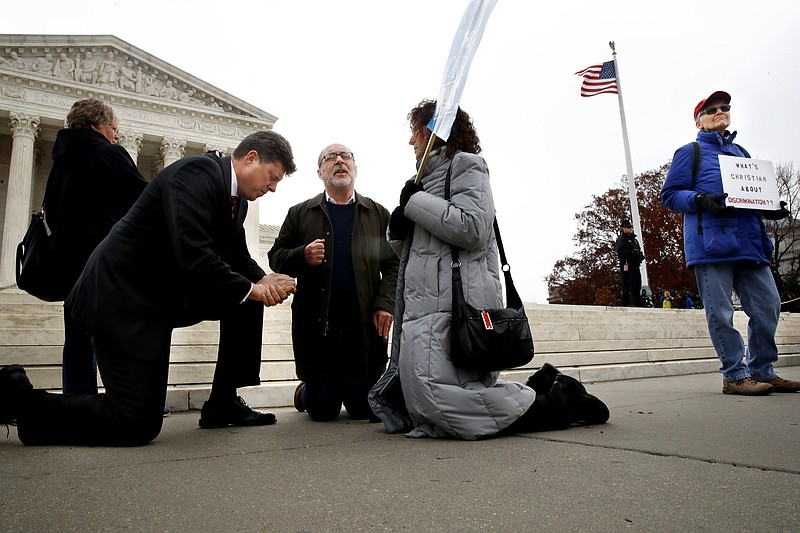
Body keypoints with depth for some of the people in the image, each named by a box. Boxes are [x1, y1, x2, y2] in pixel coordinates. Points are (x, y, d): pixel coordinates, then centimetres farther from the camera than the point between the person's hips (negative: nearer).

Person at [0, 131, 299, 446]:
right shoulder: (198, 171, -20)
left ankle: (223, 404, 10)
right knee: (137, 425, -11)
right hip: (125, 296, -10)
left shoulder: (236, 199, 10)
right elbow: (193, 259, -30)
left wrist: (263, 282, -8)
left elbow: (238, 258, 14)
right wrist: (251, 289, -19)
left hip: (166, 293, 10)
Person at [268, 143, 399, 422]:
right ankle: (306, 390, 39)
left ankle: (348, 391, 38)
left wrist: (385, 303, -10)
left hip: (364, 326, 1)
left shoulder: (378, 213, 10)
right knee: (323, 411, 5)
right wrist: (302, 256, -16)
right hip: (316, 326, 0)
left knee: (366, 409, 4)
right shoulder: (299, 213, 10)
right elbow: (276, 258, 5)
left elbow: (393, 263, 3)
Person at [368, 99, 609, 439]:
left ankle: (559, 405, -3)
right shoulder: (431, 175, 28)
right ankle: (541, 388, 10)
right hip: (429, 304, 9)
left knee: (435, 401, -19)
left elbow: (471, 228, -15)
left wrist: (413, 201, -7)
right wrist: (398, 223, 4)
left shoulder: (465, 164, 3)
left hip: (452, 303, -9)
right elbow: (399, 235, 27)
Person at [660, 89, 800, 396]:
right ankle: (734, 375, 5)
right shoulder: (690, 152, 7)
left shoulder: (741, 153, 26)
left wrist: (770, 208, 7)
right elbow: (670, 195, -1)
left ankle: (762, 370, 18)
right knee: (720, 313, -5)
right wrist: (701, 200, -19)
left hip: (749, 241, 6)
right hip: (711, 241, -6)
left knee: (768, 305, 5)